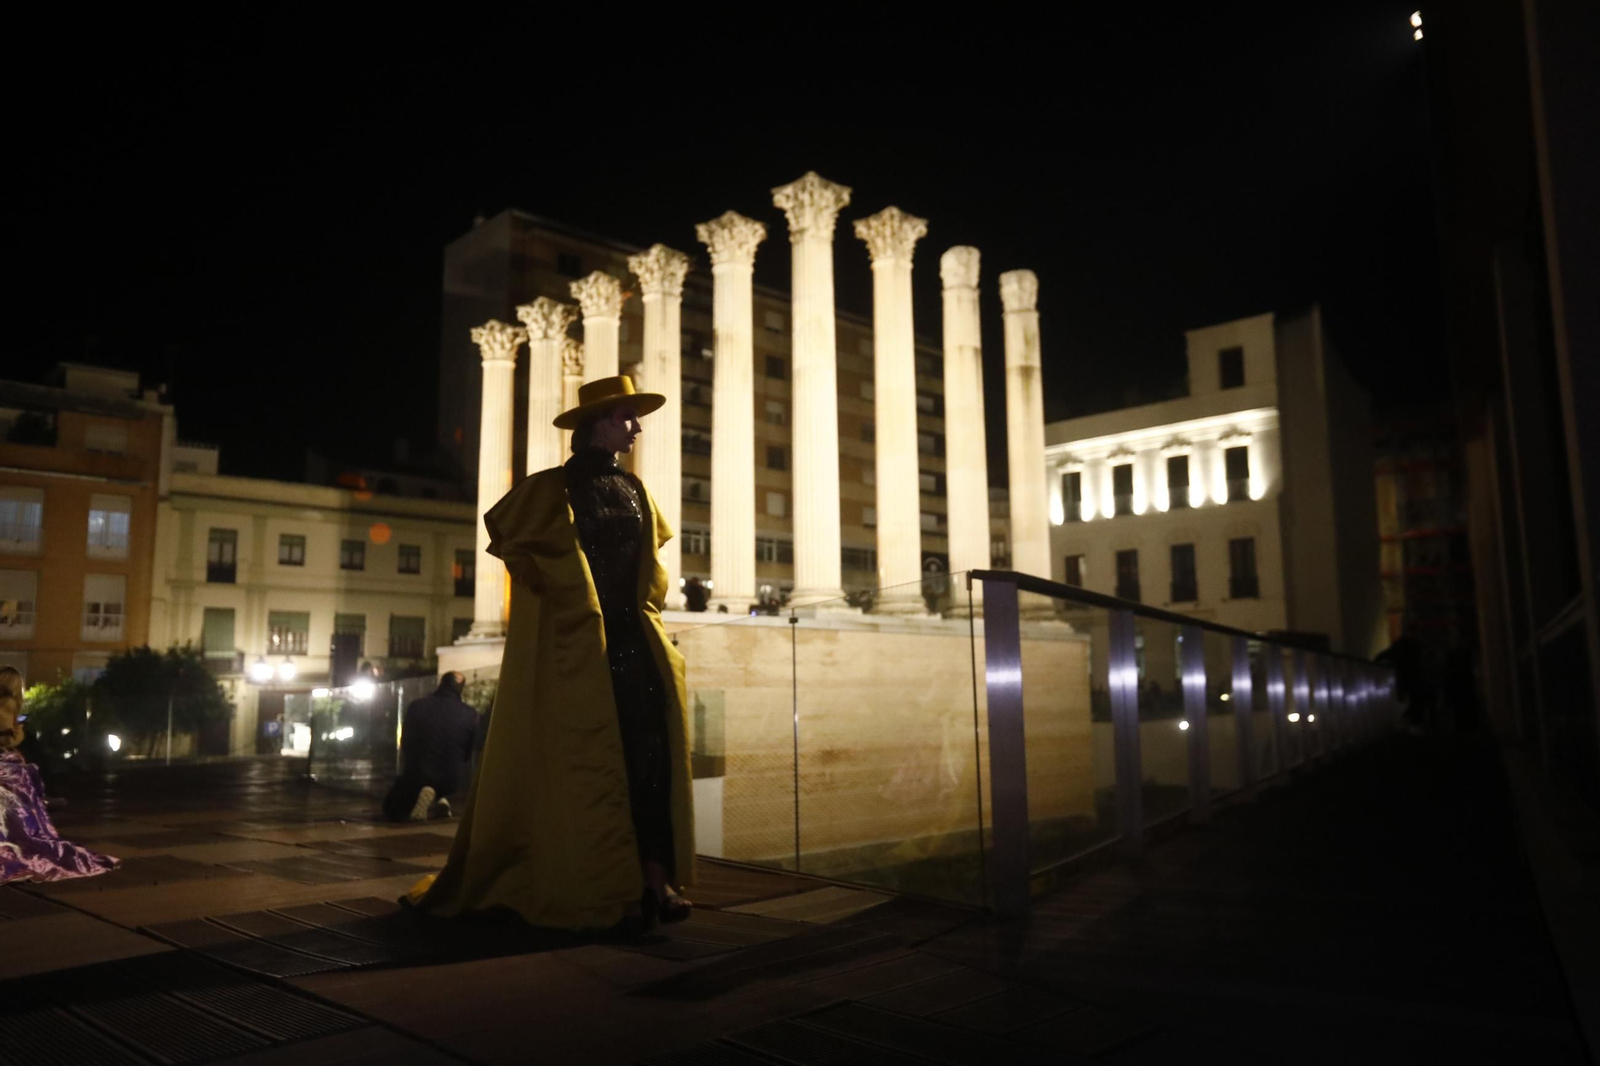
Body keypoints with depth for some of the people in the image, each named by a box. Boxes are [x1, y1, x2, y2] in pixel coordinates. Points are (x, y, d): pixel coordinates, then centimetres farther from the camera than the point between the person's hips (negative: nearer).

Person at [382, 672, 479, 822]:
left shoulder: (417, 706, -9)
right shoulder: (470, 714, -11)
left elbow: (405, 744, 4)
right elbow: (469, 754, 2)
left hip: (417, 775, -2)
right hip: (452, 779, 2)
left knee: (391, 811, 22)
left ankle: (419, 796, -11)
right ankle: (441, 798, 9)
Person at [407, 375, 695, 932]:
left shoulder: (635, 490, 15)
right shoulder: (552, 489, -1)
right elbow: (506, 539, 6)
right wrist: (560, 593, 3)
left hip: (636, 640, 5)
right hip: (578, 647, -5)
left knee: (652, 755, -3)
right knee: (593, 765, -5)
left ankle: (655, 879, 1)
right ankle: (606, 892, 1)